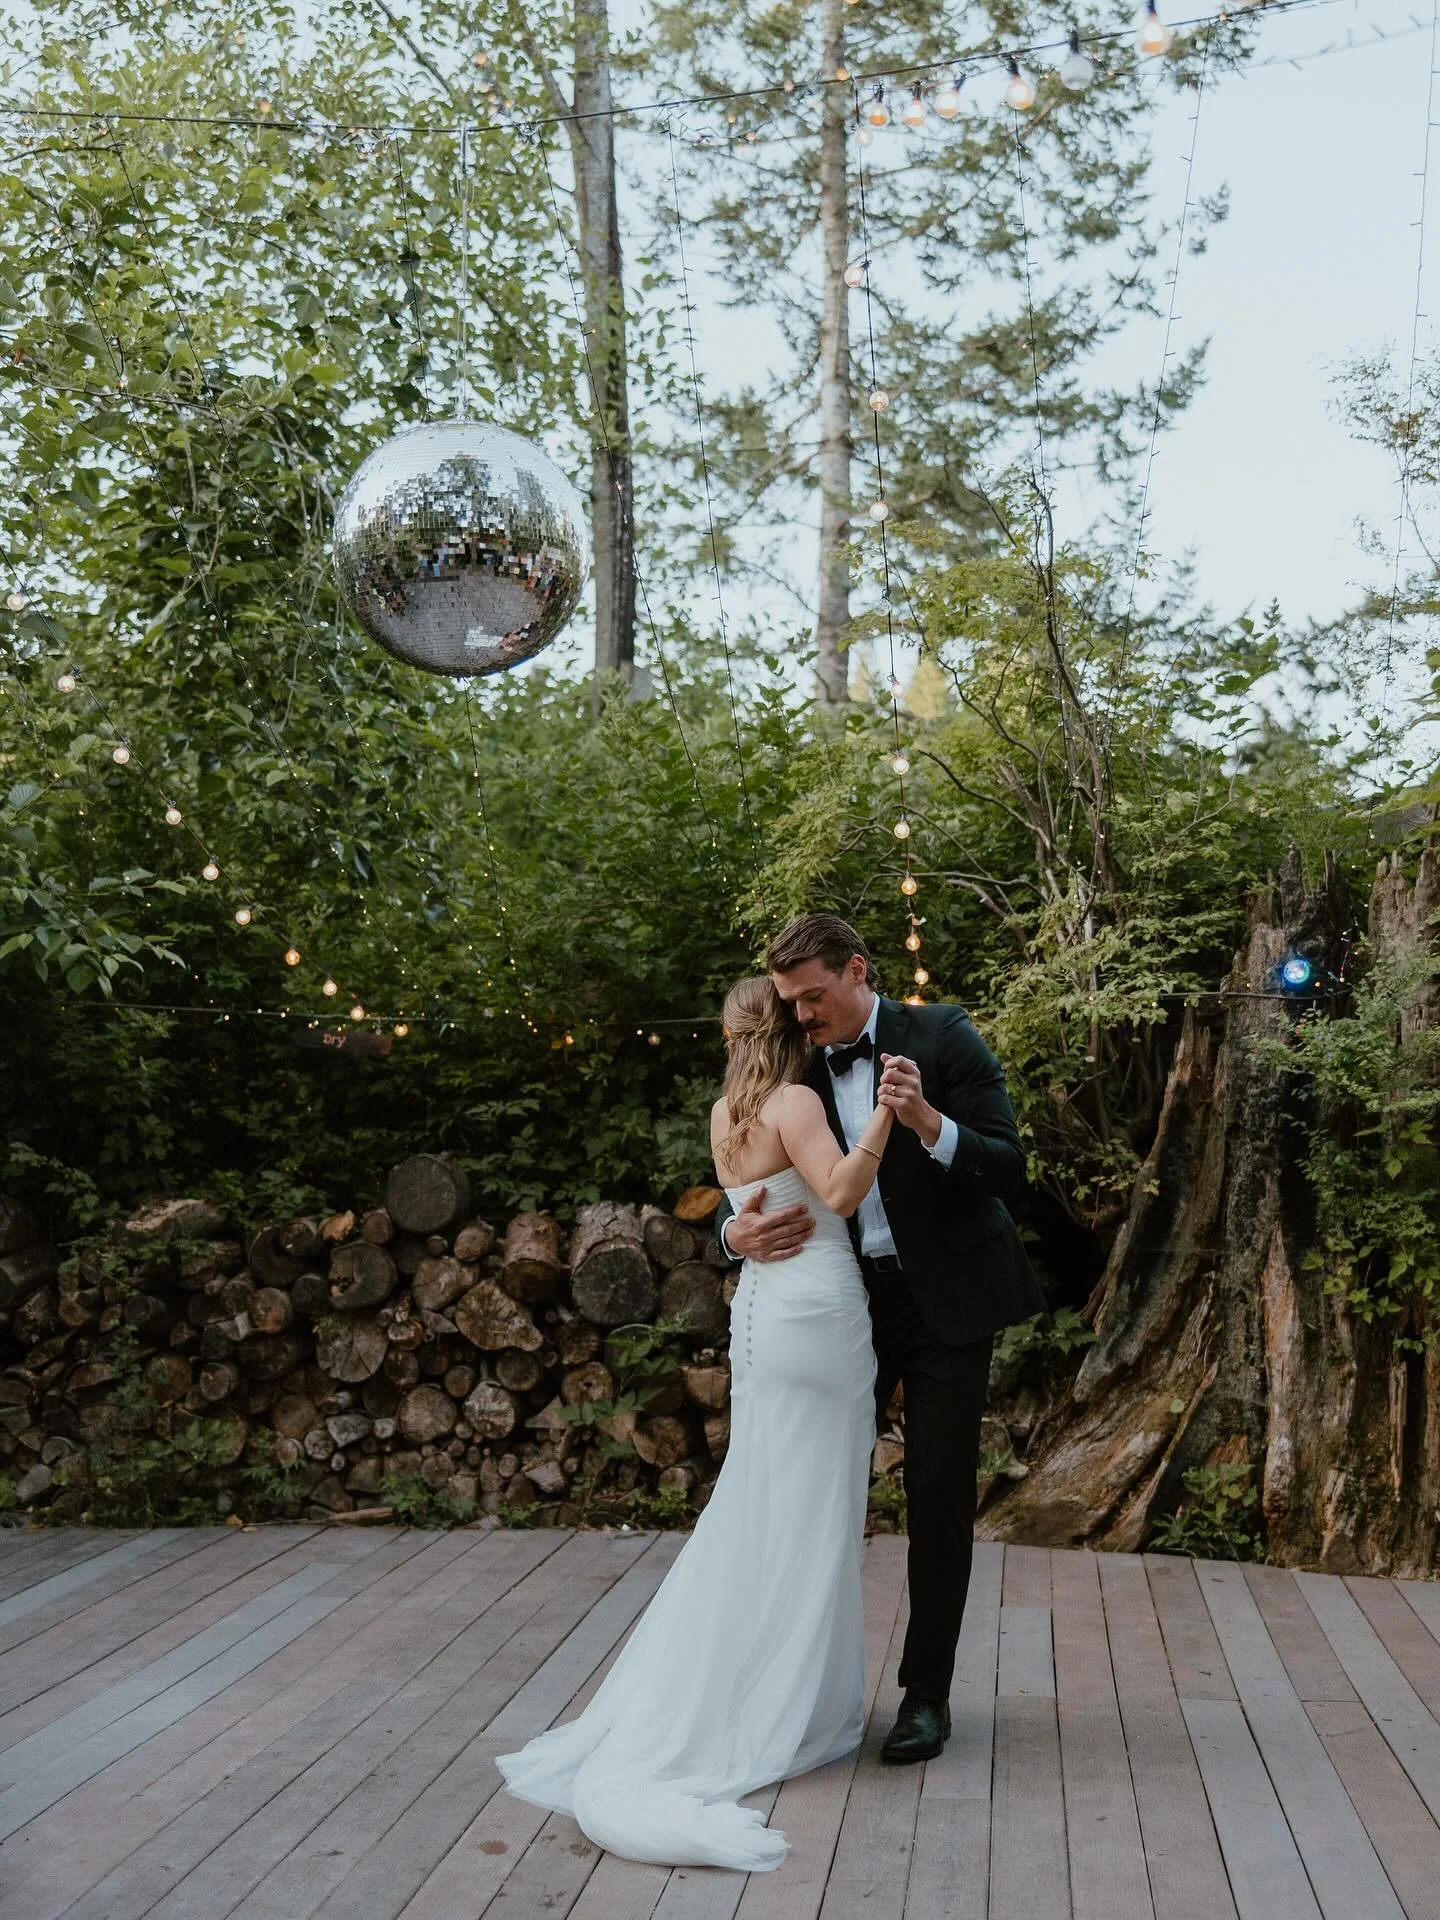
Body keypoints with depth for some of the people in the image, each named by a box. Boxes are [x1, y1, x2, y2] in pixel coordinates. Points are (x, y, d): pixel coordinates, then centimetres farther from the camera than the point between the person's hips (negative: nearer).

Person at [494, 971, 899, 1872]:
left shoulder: (726, 1114, 12)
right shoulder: (796, 1102, -11)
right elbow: (841, 1192, -24)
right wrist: (881, 1117, -34)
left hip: (763, 1308, 8)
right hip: (814, 1311, -8)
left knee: (759, 1508, 14)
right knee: (810, 1512, 0)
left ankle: (696, 1705, 16)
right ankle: (794, 1712, 9)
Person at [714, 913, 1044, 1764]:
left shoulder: (940, 1037, -9)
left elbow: (1010, 1168, -14)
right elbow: (755, 1183, 6)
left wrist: (926, 1121, -31)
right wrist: (739, 1232, -17)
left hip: (945, 1297, -4)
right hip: (849, 1300, 4)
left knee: (939, 1495, 0)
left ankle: (928, 1693, 14)